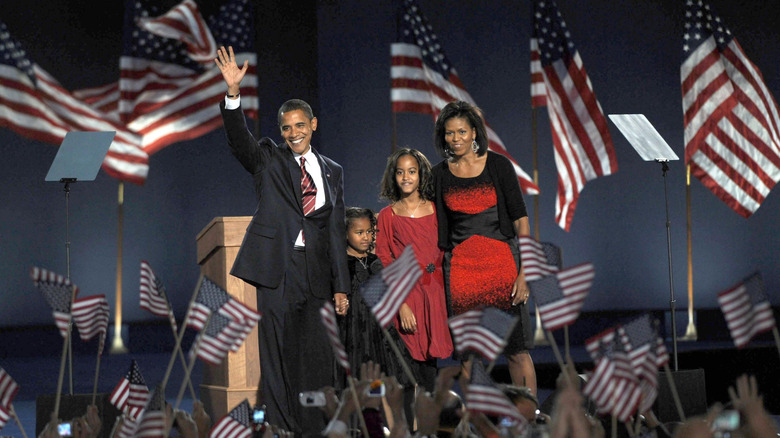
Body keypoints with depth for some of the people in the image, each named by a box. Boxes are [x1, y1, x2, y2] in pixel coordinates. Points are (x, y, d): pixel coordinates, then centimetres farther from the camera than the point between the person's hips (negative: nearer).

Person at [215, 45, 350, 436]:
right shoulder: (268, 159, 8)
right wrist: (233, 93, -28)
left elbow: (336, 231, 14)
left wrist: (341, 286, 10)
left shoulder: (332, 171, 15)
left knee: (317, 353, 3)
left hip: (315, 271, 3)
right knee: (278, 351, -2)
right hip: (277, 267, -3)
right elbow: (238, 139, -11)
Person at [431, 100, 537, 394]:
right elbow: (439, 230, 11)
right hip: (460, 267, 3)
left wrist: (524, 271, -10)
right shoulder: (439, 174, 7)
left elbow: (520, 218, -3)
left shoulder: (498, 165, -1)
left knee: (516, 349, -3)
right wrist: (436, 272, 6)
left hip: (500, 262, -2)